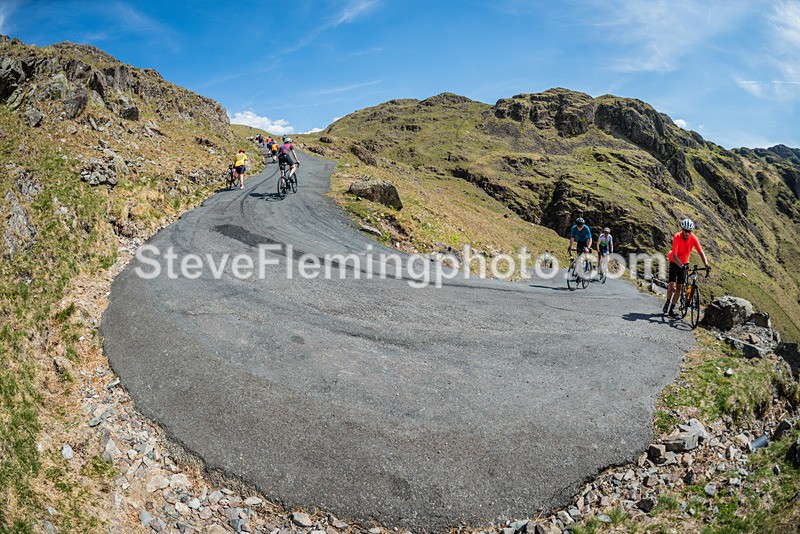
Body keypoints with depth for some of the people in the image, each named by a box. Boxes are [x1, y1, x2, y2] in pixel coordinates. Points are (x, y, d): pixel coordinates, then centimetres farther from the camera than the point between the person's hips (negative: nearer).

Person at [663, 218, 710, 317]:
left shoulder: (693, 238, -16)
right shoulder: (677, 237, -26)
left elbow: (701, 252, -18)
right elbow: (674, 256, -31)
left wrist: (706, 265, -31)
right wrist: (682, 266, -44)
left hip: (684, 263, 3)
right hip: (674, 263, -3)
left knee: (679, 287, 2)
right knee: (672, 285, -16)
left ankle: (671, 309, 10)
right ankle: (668, 302, 12)